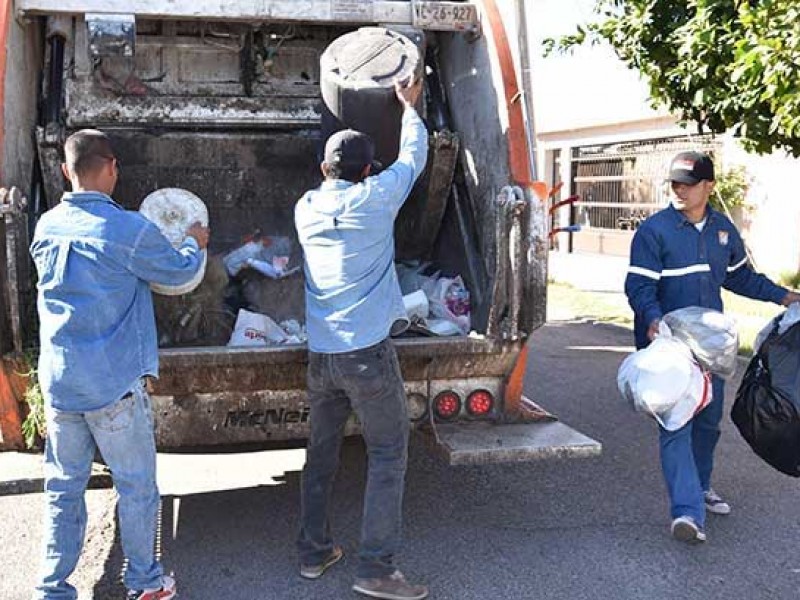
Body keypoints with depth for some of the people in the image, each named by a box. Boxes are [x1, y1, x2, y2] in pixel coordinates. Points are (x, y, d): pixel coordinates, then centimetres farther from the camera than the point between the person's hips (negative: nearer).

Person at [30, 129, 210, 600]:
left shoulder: (47, 228, 3)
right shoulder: (128, 230, -16)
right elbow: (181, 272, -1)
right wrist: (195, 243, 19)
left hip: (58, 383, 5)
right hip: (114, 385, -5)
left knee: (64, 486, 15)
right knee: (136, 485, 11)